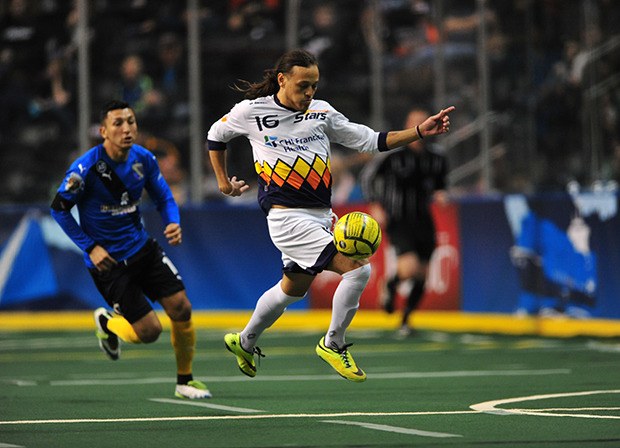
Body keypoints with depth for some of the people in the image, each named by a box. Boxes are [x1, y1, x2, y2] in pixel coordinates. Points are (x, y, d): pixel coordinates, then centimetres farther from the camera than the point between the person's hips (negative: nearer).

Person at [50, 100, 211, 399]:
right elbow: (59, 208, -9)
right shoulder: (86, 167, -19)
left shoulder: (144, 159, -4)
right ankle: (107, 323, 27)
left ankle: (184, 381, 13)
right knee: (149, 331, -8)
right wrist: (90, 247, -14)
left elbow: (163, 197, 11)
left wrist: (173, 223, -10)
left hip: (143, 248, 5)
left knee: (181, 308, -6)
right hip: (107, 260, -5)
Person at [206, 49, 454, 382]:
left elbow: (370, 141, 6)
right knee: (358, 269, -18)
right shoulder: (251, 111, -4)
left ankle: (245, 342, 44)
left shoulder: (321, 112, 6)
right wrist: (223, 181, 17)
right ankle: (333, 344, 0)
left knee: (292, 289, 21)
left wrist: (419, 132, -4)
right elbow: (216, 135, 15)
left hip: (321, 217, 6)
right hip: (287, 217, -6)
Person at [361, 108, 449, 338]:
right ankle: (391, 286, 11)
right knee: (410, 267, -25)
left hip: (423, 222, 5)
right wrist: (375, 206, -7)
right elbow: (368, 175, 2)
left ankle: (405, 320, 26)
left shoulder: (436, 160, 6)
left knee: (421, 276, 5)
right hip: (398, 221, -5)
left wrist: (440, 195, -2)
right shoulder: (393, 154, -8)